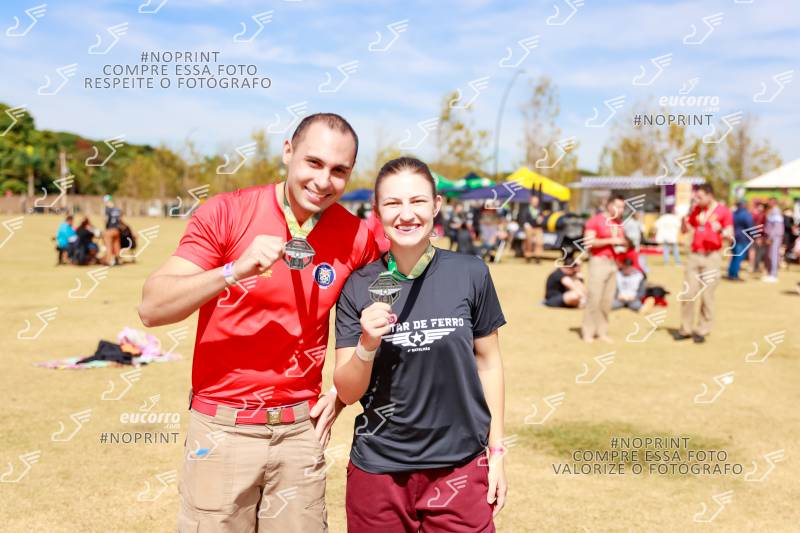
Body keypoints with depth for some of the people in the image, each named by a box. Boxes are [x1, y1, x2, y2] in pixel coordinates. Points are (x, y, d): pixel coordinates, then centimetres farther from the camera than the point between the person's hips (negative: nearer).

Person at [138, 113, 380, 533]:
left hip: (300, 429, 2)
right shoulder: (225, 213, -9)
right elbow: (151, 308, -15)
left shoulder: (356, 238, -2)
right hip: (221, 427, -2)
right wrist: (234, 271, -27)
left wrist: (342, 394, 4)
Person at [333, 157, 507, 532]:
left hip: (460, 465, 0)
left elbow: (488, 363, 4)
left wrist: (496, 451, 5)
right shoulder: (358, 287, -4)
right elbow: (347, 392, -2)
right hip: (378, 467, 1)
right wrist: (367, 344, -21)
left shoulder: (470, 274, -6)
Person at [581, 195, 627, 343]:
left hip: (613, 262, 6)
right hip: (598, 261, -6)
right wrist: (610, 241, -18)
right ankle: (588, 332, 1)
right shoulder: (595, 221, -7)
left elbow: (623, 241, 20)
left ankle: (602, 331, 12)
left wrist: (624, 242, -3)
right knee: (594, 298, -6)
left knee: (607, 300, 6)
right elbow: (589, 241, -16)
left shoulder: (619, 223, 13)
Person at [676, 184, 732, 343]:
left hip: (712, 256, -5)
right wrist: (683, 218, -5)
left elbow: (730, 236, -7)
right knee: (687, 294, 4)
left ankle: (702, 330, 7)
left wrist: (721, 230, -28)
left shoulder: (723, 211, -3)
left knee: (707, 295, -2)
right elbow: (685, 229, 15)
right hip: (694, 255, 5)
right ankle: (686, 329, 12)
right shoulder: (696, 210, 11)